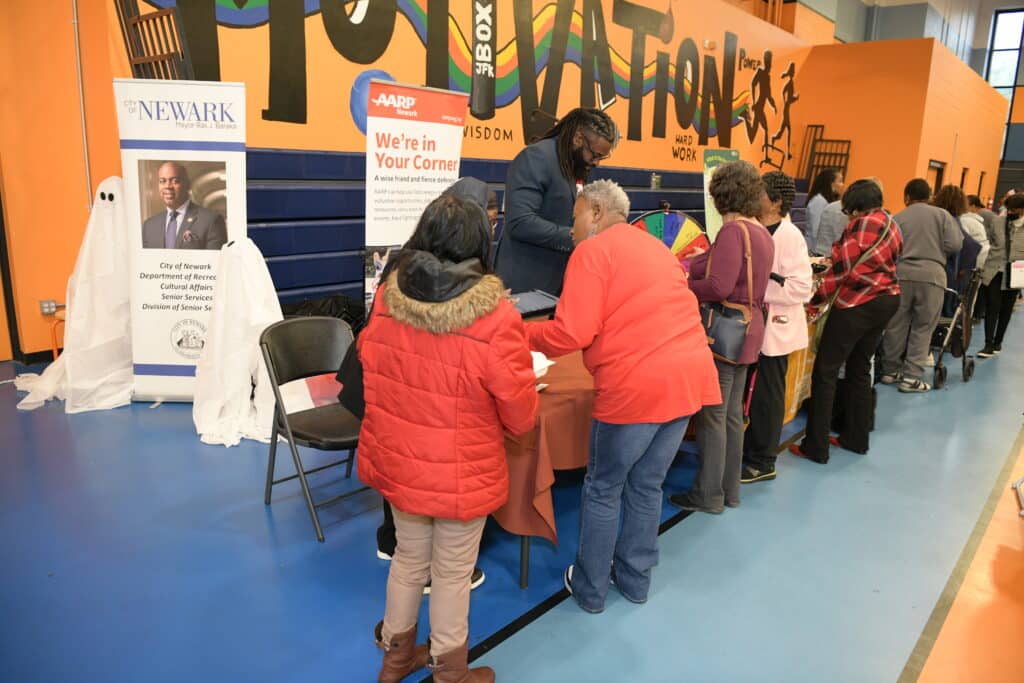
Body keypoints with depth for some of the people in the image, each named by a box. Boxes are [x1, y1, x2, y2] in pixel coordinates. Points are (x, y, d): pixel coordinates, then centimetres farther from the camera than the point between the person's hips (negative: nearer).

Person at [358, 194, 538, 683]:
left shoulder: (387, 298, -9)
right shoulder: (494, 318, -24)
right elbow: (521, 418, -14)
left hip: (397, 461, 5)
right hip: (461, 473, -4)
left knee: (409, 559, 26)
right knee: (452, 574, 17)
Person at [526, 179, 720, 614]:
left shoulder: (592, 252, -4)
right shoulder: (654, 246, 22)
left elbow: (572, 333, -12)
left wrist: (522, 334, 4)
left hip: (636, 386, -7)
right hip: (689, 377, 8)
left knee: (603, 489, 11)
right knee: (647, 486, 20)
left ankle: (590, 588, 25)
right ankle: (634, 579, 34)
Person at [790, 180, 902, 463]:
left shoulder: (860, 225, -13)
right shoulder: (892, 225, 12)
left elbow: (842, 270, -14)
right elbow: (878, 265, 13)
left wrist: (815, 300, -7)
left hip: (857, 304, -9)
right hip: (887, 300, 9)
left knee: (825, 372, -4)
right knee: (860, 369, 17)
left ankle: (815, 447, -3)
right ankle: (856, 438, 24)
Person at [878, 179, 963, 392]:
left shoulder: (898, 218, 8)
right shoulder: (942, 215, 6)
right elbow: (954, 245, -1)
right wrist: (936, 252, 17)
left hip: (902, 274, 1)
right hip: (932, 276, -1)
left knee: (896, 325, 10)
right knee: (922, 328, 4)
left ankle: (890, 370, 19)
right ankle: (911, 376, 1)